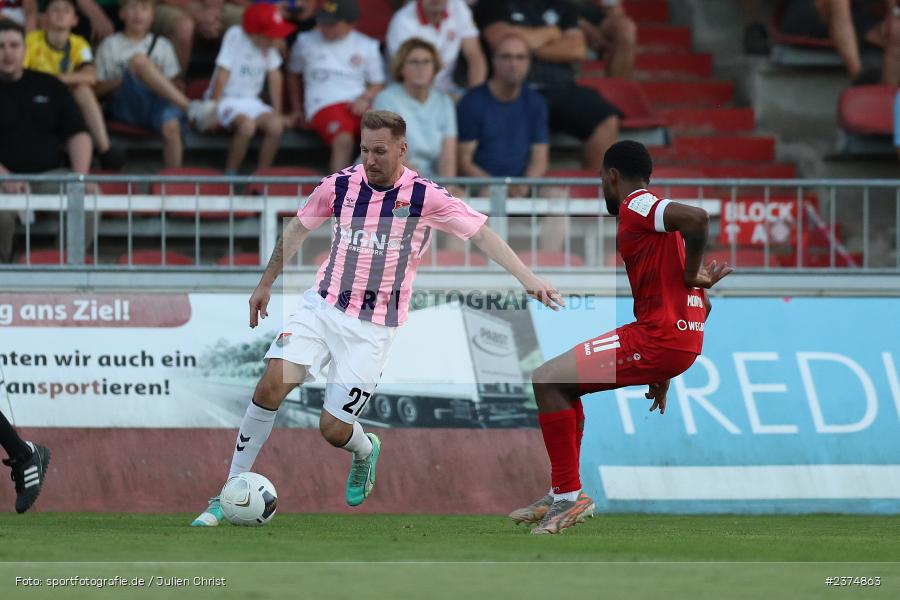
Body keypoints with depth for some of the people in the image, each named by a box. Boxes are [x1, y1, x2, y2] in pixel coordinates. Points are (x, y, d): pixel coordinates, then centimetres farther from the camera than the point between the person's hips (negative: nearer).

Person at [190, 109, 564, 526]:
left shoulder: (426, 197, -9)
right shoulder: (340, 186, 0)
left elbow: (482, 234, -5)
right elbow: (297, 229, 16)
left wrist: (528, 279, -15)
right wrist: (266, 284, 22)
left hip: (372, 328, -2)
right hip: (322, 306, 2)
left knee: (334, 430, -6)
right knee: (271, 386, -20)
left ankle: (365, 451, 34)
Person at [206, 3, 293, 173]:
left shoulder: (269, 44, 0)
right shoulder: (236, 36, -17)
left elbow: (274, 76, 7)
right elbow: (223, 74, -17)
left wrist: (277, 112, 6)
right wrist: (213, 109, -17)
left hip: (251, 101, 5)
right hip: (227, 100, -5)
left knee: (276, 125, -23)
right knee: (247, 124, -34)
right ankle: (229, 176, -19)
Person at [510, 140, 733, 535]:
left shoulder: (635, 206, -7)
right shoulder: (653, 214, 23)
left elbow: (697, 218, -29)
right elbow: (703, 306, 26)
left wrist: (691, 275, -13)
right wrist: (663, 374, 28)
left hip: (657, 338, -10)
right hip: (684, 340, 10)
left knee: (547, 380, -10)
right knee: (565, 382, 22)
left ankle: (569, 495, -9)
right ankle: (562, 495, 21)